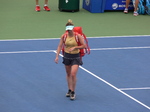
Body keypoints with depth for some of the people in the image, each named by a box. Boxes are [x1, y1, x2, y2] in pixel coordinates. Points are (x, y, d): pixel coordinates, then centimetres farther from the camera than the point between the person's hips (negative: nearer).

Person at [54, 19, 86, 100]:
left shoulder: (77, 36, -11)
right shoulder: (64, 36, -4)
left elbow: (84, 46, -7)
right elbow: (60, 46, 0)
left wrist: (75, 47, -19)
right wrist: (57, 56, -10)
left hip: (75, 57, -3)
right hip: (67, 56, 3)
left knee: (73, 74, -13)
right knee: (68, 74, 13)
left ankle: (73, 92, -1)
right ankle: (69, 90, 28)